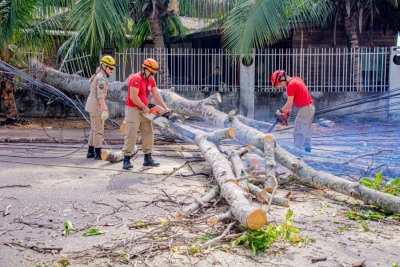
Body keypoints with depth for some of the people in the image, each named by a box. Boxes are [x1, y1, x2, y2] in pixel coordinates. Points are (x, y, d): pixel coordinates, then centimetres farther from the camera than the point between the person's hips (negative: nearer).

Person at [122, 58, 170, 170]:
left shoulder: (151, 80, 10)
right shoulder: (136, 79, -17)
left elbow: (156, 96, 9)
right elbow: (133, 97, -22)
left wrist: (165, 108, 0)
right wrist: (145, 107, -12)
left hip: (144, 111, 9)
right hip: (133, 110, -9)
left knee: (148, 135, 8)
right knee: (131, 136, -9)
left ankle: (148, 159, 15)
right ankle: (126, 160, -5)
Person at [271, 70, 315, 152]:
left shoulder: (291, 85, -16)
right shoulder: (296, 79, 12)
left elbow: (289, 103, -17)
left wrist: (280, 111, -4)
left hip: (305, 108, -10)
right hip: (311, 107, 10)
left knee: (298, 133, -8)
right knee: (306, 132, 17)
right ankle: (307, 149, 21)